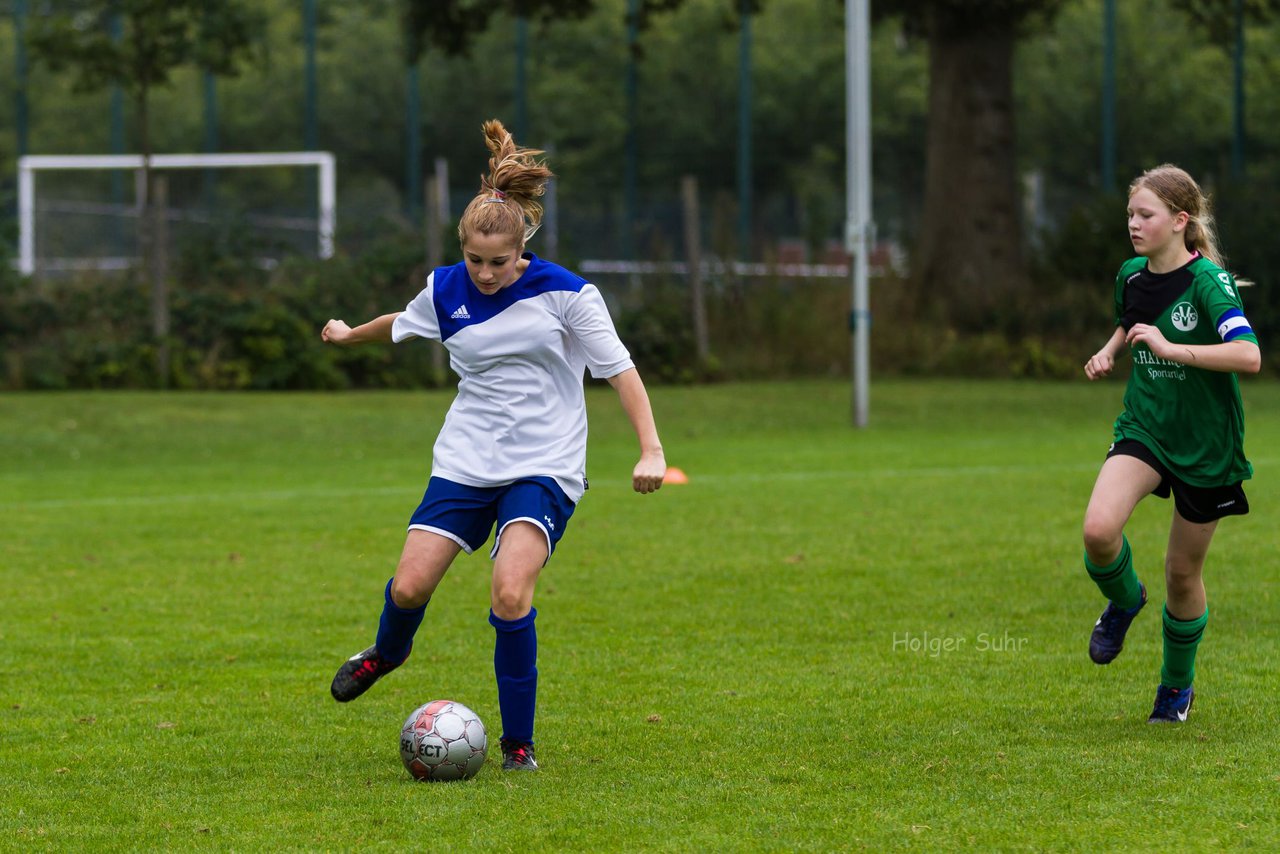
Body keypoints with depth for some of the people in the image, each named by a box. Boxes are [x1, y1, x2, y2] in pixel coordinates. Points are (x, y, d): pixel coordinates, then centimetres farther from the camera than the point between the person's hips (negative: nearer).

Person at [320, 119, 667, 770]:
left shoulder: (565, 294, -10)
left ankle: (518, 744, -9)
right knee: (409, 587, -4)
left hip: (543, 468, -4)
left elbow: (619, 369, -7)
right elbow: (401, 325, 25)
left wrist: (651, 451, -17)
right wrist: (349, 335, 42)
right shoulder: (445, 291, 1)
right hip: (464, 463, 4)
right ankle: (387, 653, 34)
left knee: (510, 594, -23)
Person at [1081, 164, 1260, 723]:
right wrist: (1109, 351, 5)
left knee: (1183, 573, 7)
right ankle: (1123, 600, 11)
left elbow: (1248, 356, -31)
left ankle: (1177, 683, 32)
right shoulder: (1131, 276, 1)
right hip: (1144, 427, 4)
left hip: (1205, 445, -4)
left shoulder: (1207, 282, -18)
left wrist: (1169, 347, -31)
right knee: (1099, 529, -23)